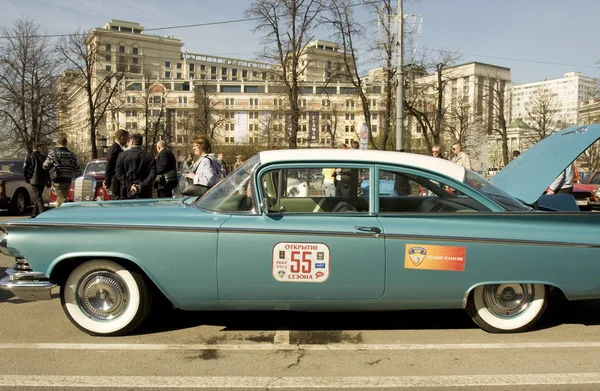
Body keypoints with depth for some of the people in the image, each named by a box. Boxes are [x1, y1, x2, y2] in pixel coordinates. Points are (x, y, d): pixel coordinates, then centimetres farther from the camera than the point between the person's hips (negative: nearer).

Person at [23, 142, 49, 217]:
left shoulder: (29, 156, -4)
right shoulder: (44, 157, 6)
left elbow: (24, 168, -6)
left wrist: (27, 178, 7)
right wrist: (48, 181, 11)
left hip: (34, 180, -4)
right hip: (43, 181, 4)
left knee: (38, 198, -7)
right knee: (37, 197, 15)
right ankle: (34, 214, 20)